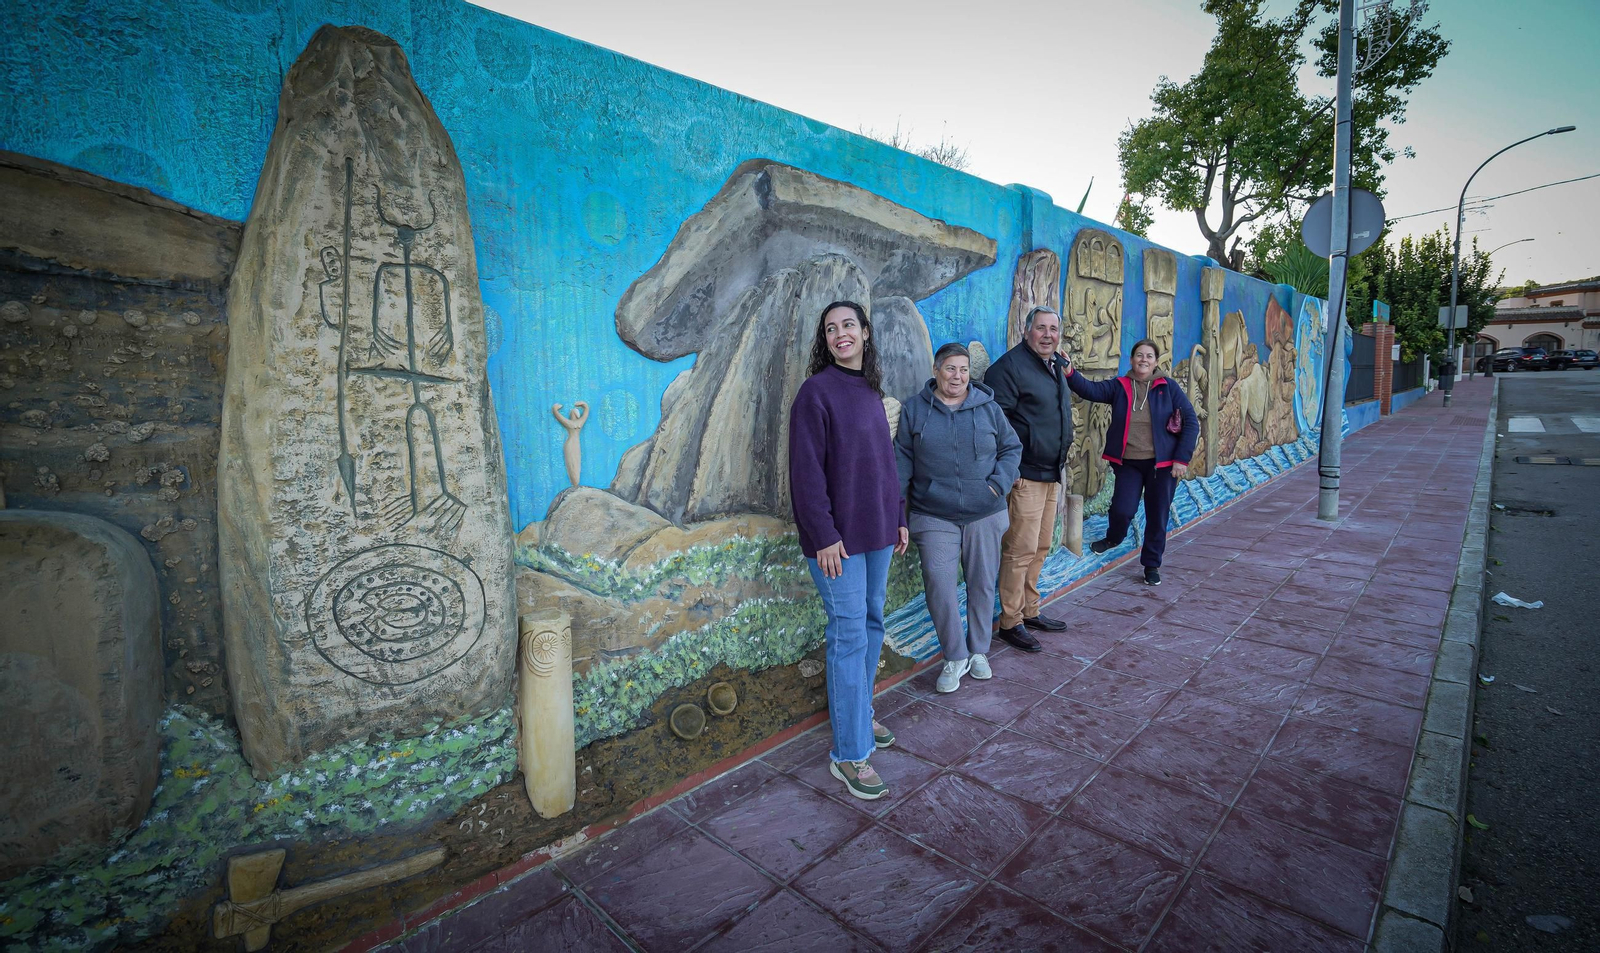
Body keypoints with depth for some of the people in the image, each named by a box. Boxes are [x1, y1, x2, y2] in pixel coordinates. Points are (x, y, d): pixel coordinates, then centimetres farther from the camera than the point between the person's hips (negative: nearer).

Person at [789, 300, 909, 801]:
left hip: (876, 530, 8)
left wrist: (898, 516, 15)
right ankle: (850, 753, 10)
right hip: (839, 536, -7)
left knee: (872, 623, 16)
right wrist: (823, 535, -18)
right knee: (849, 635, -3)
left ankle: (860, 715, 35)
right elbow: (806, 470, -15)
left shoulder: (871, 391, 11)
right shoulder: (817, 391, -11)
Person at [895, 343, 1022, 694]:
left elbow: (1012, 448, 10)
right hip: (935, 517, -1)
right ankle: (956, 657, 11)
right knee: (938, 584, -8)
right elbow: (902, 461, 2)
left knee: (982, 584, 11)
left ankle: (978, 651, 30)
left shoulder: (988, 408, 4)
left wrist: (998, 483, -6)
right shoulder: (914, 410, 2)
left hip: (984, 516, 2)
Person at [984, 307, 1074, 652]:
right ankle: (1010, 621, 7)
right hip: (1024, 475, -9)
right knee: (1021, 549, -5)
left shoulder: (1056, 368, 18)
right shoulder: (1010, 365, -12)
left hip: (1051, 474, 9)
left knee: (1041, 548, 15)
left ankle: (1029, 612, 27)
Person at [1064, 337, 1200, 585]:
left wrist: (1182, 458, -7)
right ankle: (1114, 538, 26)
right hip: (1128, 463, 0)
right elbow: (1090, 389, -18)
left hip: (1161, 463, 0)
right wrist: (1070, 374, -37)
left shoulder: (1168, 387, -2)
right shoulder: (1119, 386, 0)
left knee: (1157, 517, 7)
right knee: (1122, 510, -10)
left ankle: (1152, 564, 28)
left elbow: (1191, 422, -2)